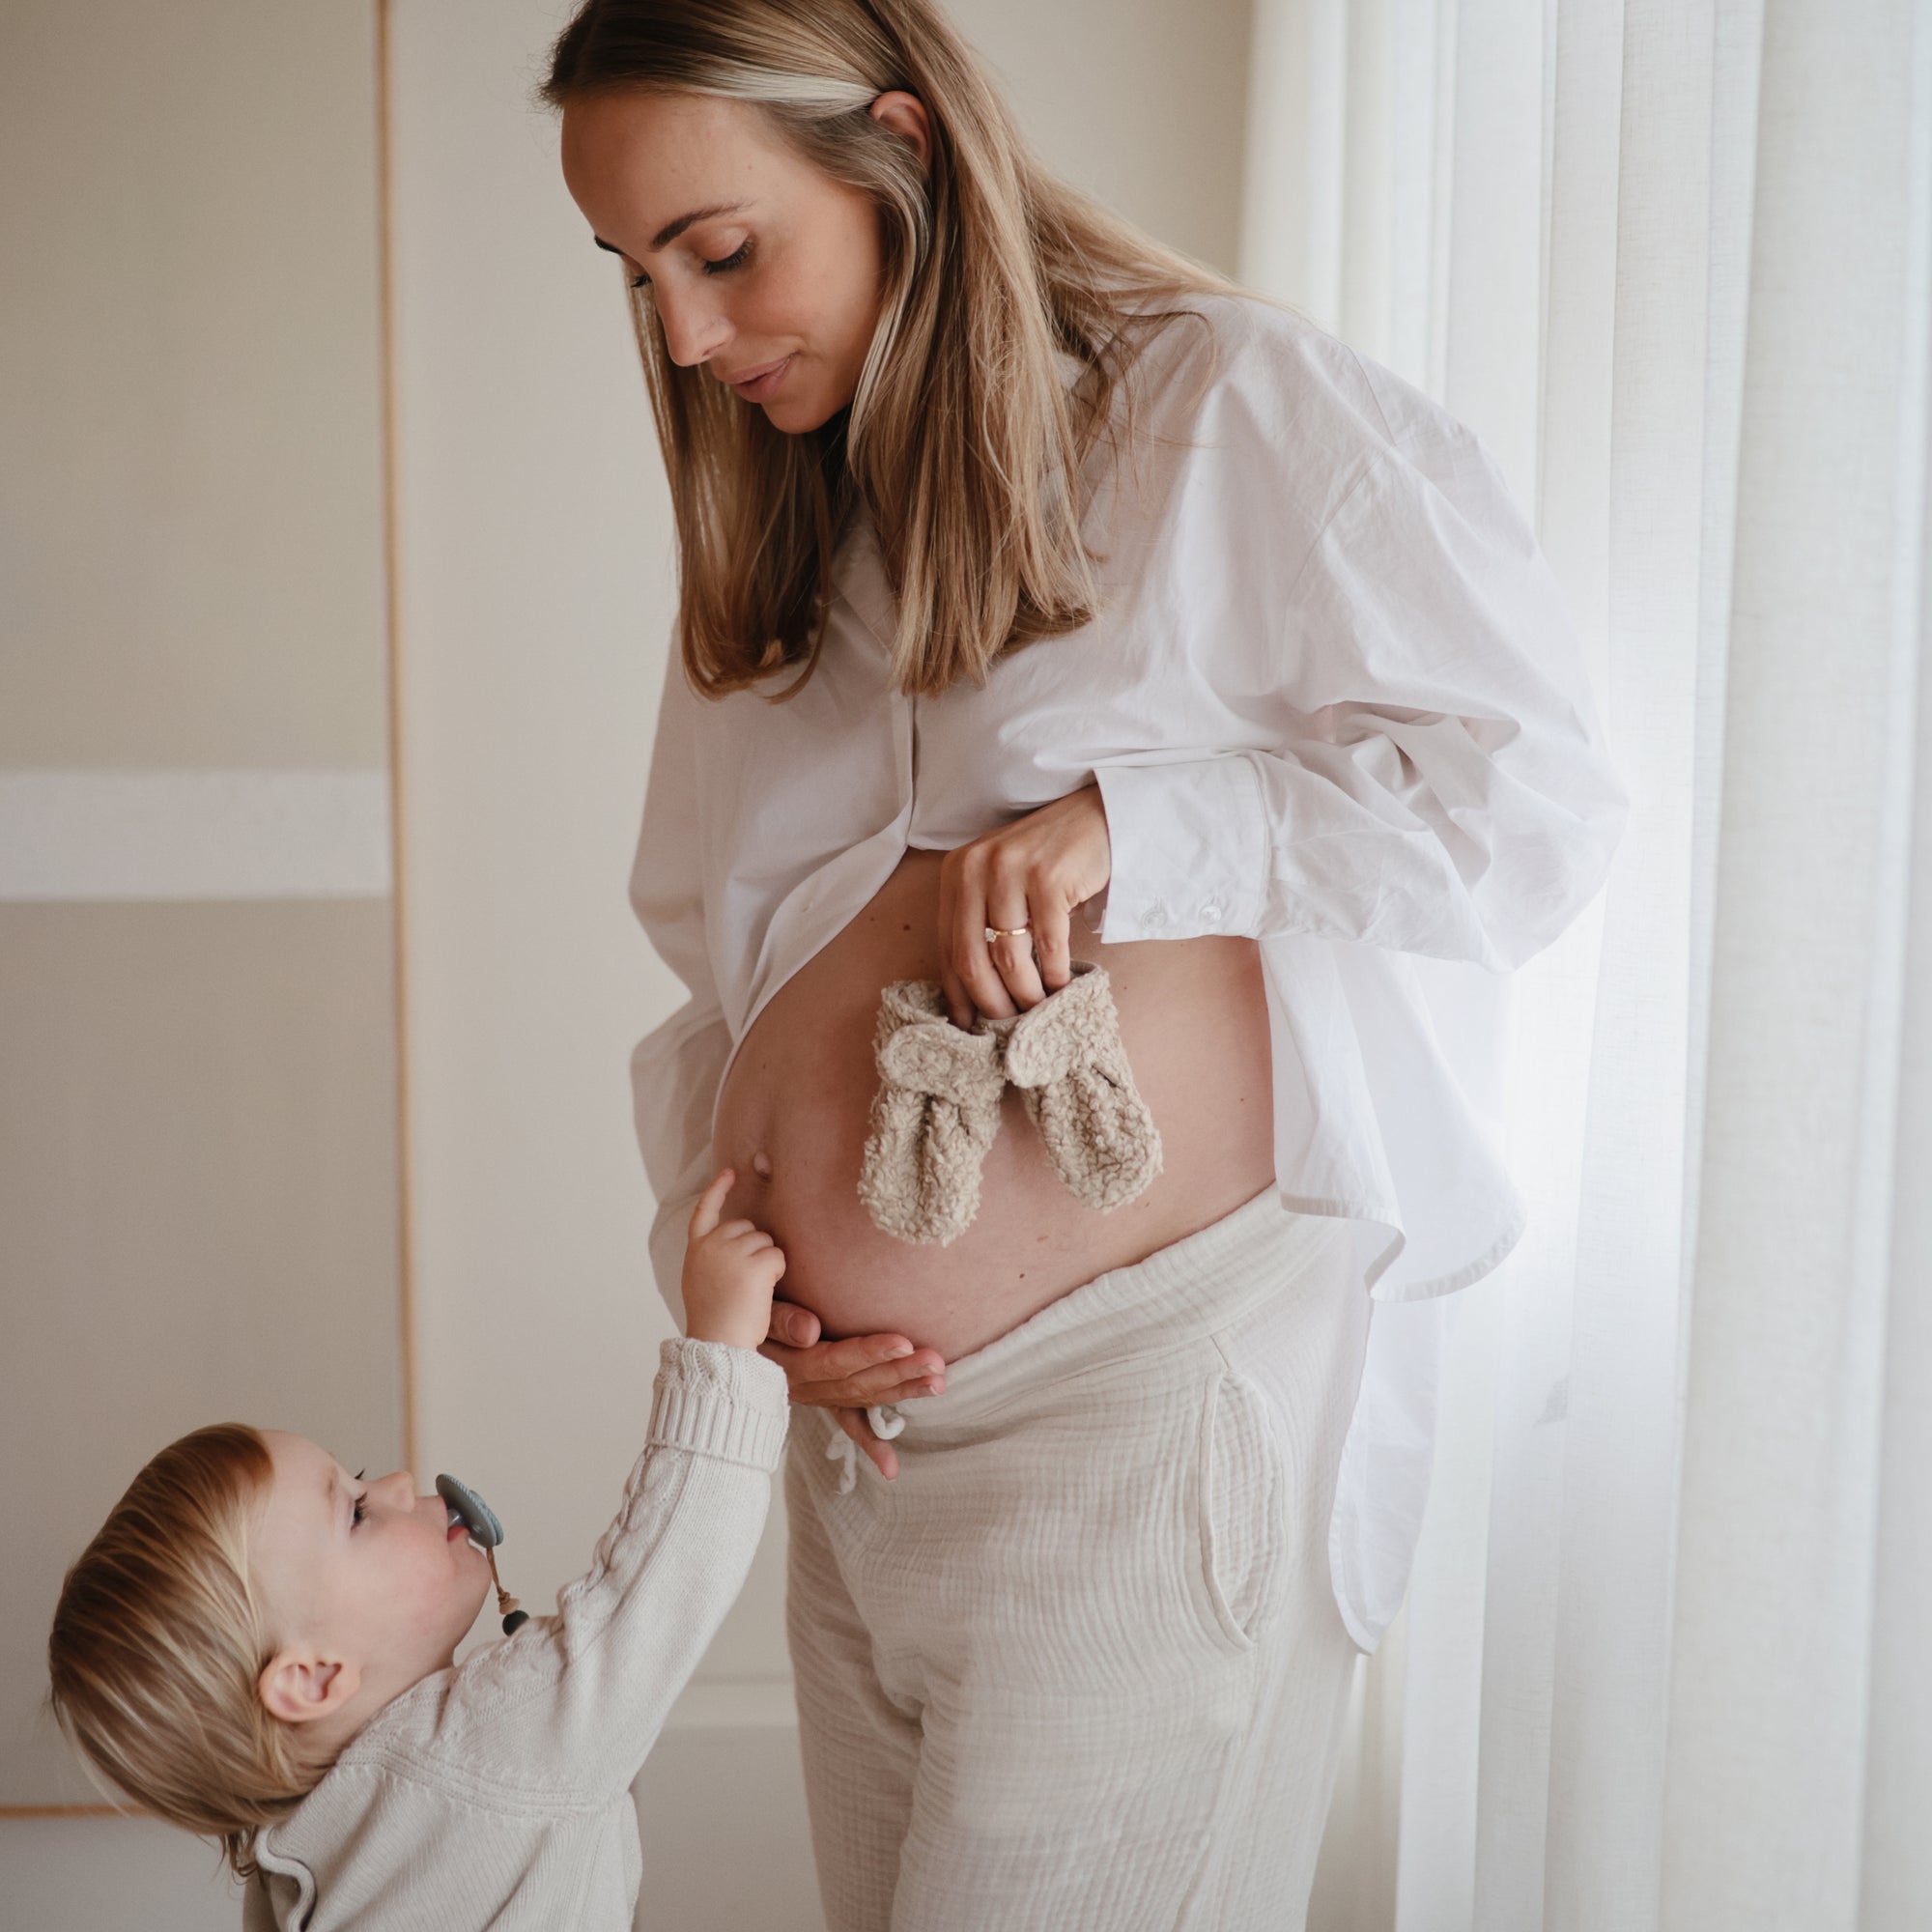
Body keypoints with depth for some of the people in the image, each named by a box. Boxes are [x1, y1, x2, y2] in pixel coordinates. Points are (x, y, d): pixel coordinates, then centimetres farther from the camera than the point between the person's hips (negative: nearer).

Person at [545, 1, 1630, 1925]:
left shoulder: (1228, 407, -7)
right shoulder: (776, 547, 14)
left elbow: (1542, 793, -10)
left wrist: (1125, 825, -19)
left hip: (1153, 1404, -6)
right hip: (862, 1424, 7)